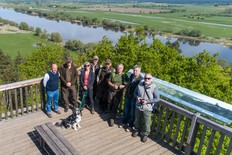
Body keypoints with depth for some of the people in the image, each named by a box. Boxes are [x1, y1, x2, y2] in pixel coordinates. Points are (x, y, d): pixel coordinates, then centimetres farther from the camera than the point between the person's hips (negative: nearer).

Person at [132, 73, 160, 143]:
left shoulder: (154, 87, -14)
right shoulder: (140, 85, -2)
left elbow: (157, 99, -12)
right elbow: (135, 93, 11)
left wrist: (147, 101, -21)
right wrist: (137, 97, -12)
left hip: (147, 108, -4)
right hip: (138, 106, 4)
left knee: (146, 123, 7)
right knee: (137, 120, 22)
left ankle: (145, 134, 30)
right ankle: (137, 130, 46)